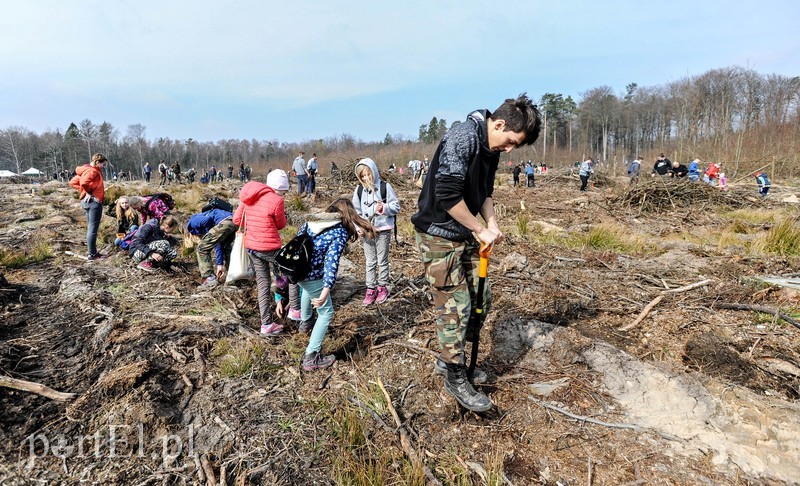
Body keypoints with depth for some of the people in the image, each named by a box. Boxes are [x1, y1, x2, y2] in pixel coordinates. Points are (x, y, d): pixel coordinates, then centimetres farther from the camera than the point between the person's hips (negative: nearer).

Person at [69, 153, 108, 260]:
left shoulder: (86, 170, 15)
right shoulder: (93, 171, -14)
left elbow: (72, 182, 18)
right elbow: (83, 183, -31)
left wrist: (83, 190, 8)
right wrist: (89, 192, -14)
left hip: (86, 201, 10)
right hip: (94, 201, -10)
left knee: (90, 228, 15)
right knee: (93, 229, -6)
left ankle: (93, 252, 22)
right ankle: (92, 254, -2)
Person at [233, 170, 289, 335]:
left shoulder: (249, 197, 4)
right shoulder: (276, 200, -17)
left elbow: (237, 219, 9)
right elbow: (280, 225, -4)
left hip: (251, 247, 7)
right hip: (270, 248, -7)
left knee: (263, 285, 15)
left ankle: (267, 324, 20)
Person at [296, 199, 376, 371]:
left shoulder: (312, 220, 5)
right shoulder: (341, 233, -13)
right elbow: (331, 262, -24)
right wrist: (325, 292, -31)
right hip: (311, 275, -7)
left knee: (308, 289, 40)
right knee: (326, 313, 9)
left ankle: (305, 323, 60)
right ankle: (311, 358, 9)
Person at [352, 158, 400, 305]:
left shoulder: (385, 186, -9)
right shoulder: (359, 190, 1)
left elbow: (396, 206, -6)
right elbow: (356, 211, 7)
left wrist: (384, 208, -25)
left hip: (383, 230, -3)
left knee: (382, 260, 10)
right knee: (370, 261, 11)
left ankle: (382, 287, 24)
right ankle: (371, 289, 20)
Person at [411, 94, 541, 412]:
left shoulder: (491, 149, 8)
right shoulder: (463, 137, -21)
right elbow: (447, 195, -27)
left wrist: (492, 224, -2)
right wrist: (481, 229, -17)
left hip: (465, 236, 10)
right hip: (439, 235, -9)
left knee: (481, 299, 14)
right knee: (454, 307, -3)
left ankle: (450, 359, 32)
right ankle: (456, 378, 16)